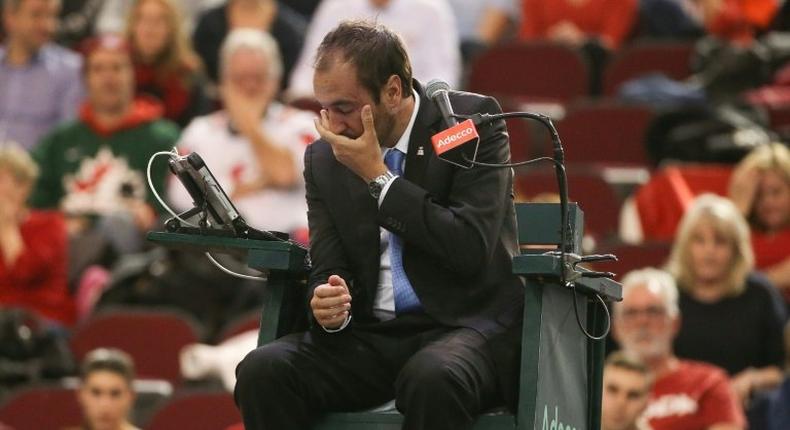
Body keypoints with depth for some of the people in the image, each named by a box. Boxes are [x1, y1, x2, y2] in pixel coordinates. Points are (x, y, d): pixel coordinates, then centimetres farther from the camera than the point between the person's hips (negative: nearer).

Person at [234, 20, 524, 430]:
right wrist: (328, 306, -17)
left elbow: (471, 250, -16)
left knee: (432, 379, -39)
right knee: (262, 370, -23)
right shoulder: (324, 158, 7)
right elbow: (328, 272, 8)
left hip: (465, 324, -4)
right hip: (370, 335, 4)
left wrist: (378, 177, -15)